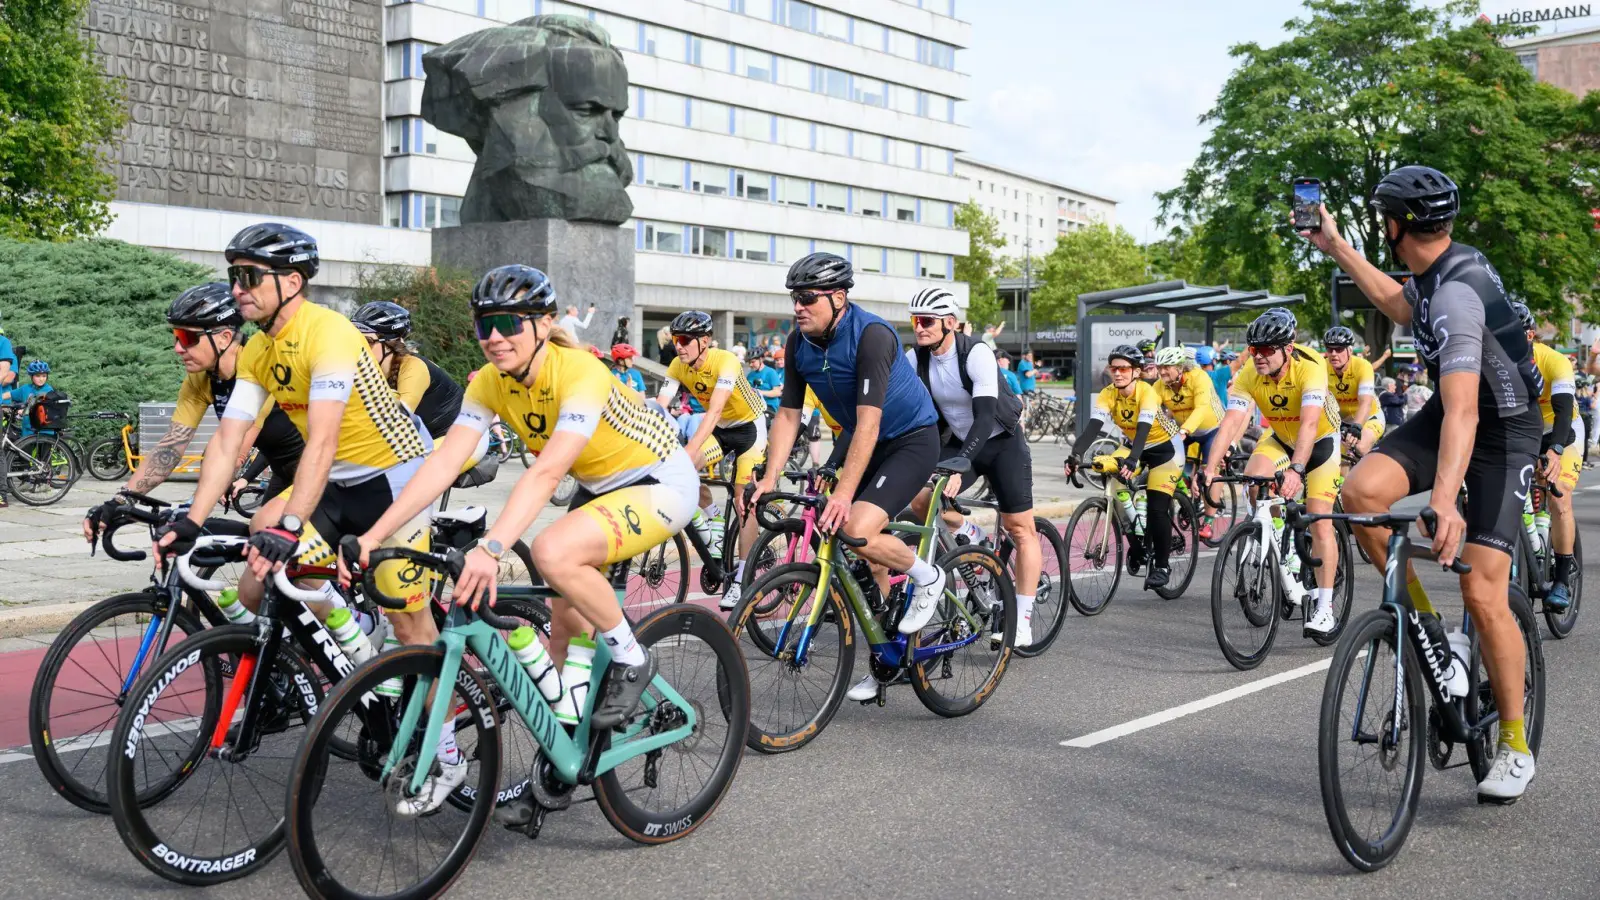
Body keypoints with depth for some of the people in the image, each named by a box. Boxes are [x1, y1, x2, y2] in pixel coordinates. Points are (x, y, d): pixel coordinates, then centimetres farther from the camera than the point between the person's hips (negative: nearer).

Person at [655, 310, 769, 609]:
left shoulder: (725, 361, -31)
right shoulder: (678, 366, -14)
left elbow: (714, 410, -42)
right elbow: (659, 407, -19)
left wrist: (689, 450, -52)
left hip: (750, 426, -5)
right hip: (720, 428, 6)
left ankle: (741, 579, -4)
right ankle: (711, 515, 6)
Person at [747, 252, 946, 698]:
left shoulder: (871, 335, -28)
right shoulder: (799, 343, -7)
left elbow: (869, 423, -33)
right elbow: (787, 415, -3)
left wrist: (843, 494, -39)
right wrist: (770, 477, -15)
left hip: (911, 439, -7)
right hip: (857, 437, 7)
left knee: (858, 532, -27)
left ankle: (927, 577, 3)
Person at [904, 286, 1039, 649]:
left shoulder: (977, 354, -26)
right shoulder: (916, 359, -10)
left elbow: (985, 417, -36)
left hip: (1001, 442, -5)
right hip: (958, 442, 5)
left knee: (1021, 528, -6)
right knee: (920, 497, -19)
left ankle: (1022, 619, 3)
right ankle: (971, 535, 9)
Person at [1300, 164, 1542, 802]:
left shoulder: (1456, 296, -30)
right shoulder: (1441, 270, -1)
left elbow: (1463, 410, -42)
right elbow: (1399, 306, 24)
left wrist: (1444, 499, -52)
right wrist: (1337, 248, 22)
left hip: (1503, 432, -8)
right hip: (1451, 410, 8)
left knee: (1482, 592, -12)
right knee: (1361, 492, -20)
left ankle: (1515, 747, 6)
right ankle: (1427, 625, -2)